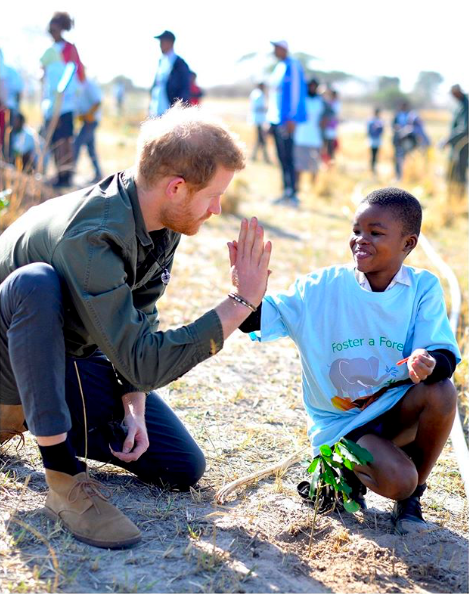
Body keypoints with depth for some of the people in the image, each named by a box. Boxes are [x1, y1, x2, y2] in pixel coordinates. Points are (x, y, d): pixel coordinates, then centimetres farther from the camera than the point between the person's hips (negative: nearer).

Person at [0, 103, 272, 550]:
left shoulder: (163, 222, -10)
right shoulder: (91, 236, -36)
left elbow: (139, 319, 0)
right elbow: (143, 362, -37)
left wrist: (133, 405, -12)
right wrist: (242, 303, -35)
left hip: (73, 356, 7)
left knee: (183, 468, -2)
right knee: (36, 281, -40)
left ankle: (46, 419, 15)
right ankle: (63, 478, -31)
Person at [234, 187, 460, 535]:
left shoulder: (423, 288, -5)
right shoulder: (322, 287, -9)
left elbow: (446, 355, -13)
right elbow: (258, 319, -14)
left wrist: (429, 362, -37)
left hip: (395, 410, 3)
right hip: (339, 422, -3)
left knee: (441, 392, -29)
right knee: (396, 479, -29)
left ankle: (412, 496, -2)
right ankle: (345, 472, 10)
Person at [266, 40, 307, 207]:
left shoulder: (292, 66, -9)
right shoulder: (279, 67, 17)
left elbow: (296, 91, -15)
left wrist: (292, 118, -19)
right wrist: (270, 119, 20)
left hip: (286, 120, -9)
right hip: (276, 118, 9)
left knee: (287, 157, -9)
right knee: (282, 157, 10)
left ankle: (293, 194, -6)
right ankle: (286, 193, 15)